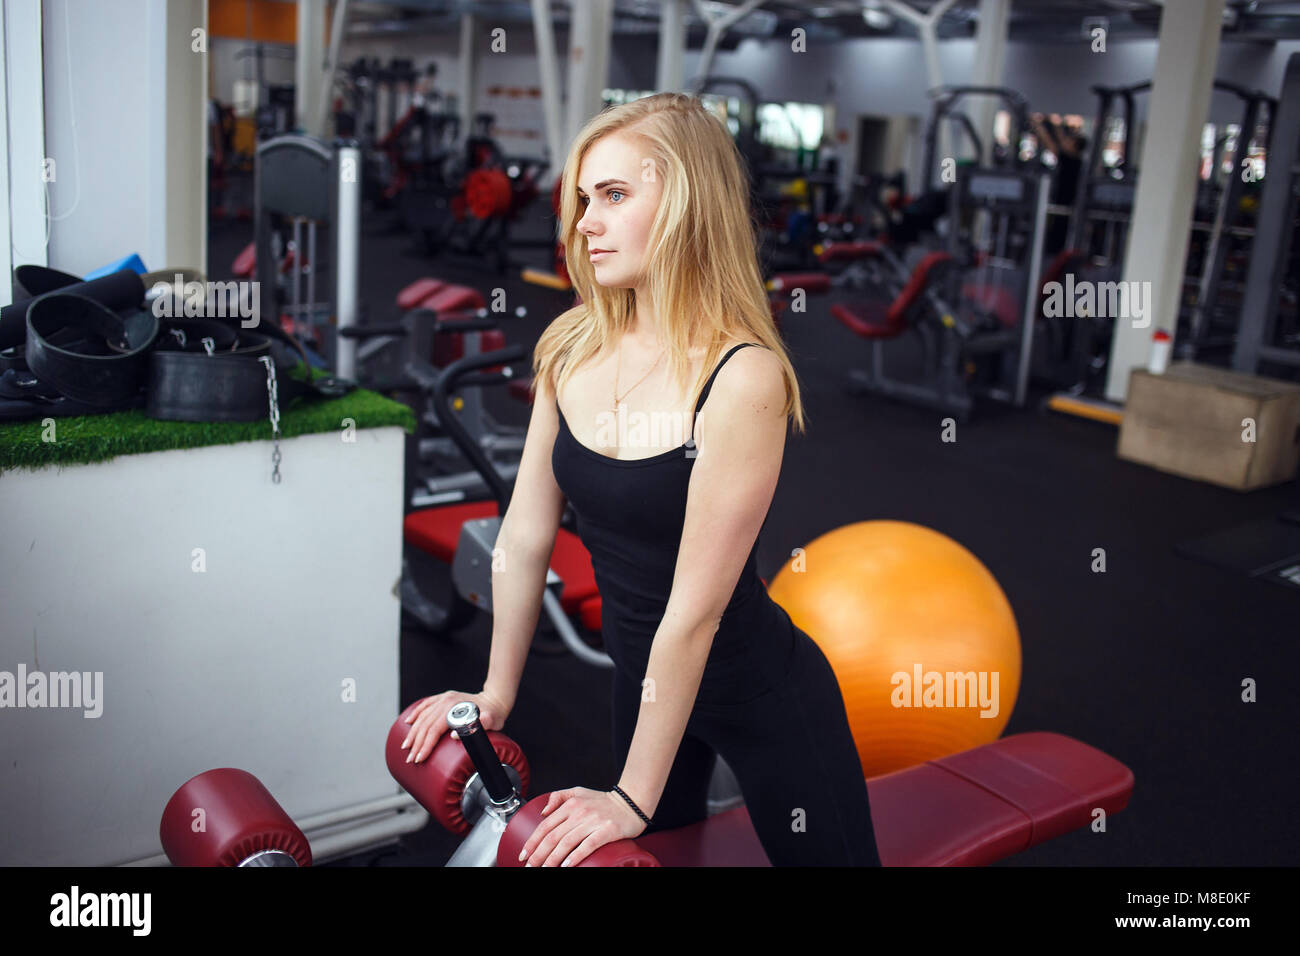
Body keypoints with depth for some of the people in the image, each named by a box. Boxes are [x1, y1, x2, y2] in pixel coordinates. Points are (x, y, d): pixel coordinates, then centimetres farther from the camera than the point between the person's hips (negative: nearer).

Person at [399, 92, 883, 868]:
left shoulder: (743, 377, -26)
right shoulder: (570, 351, -8)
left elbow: (694, 608, -24)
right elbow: (527, 534, 0)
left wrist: (633, 801, -18)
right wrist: (497, 695, 8)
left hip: (763, 693, -5)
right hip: (643, 678, 6)